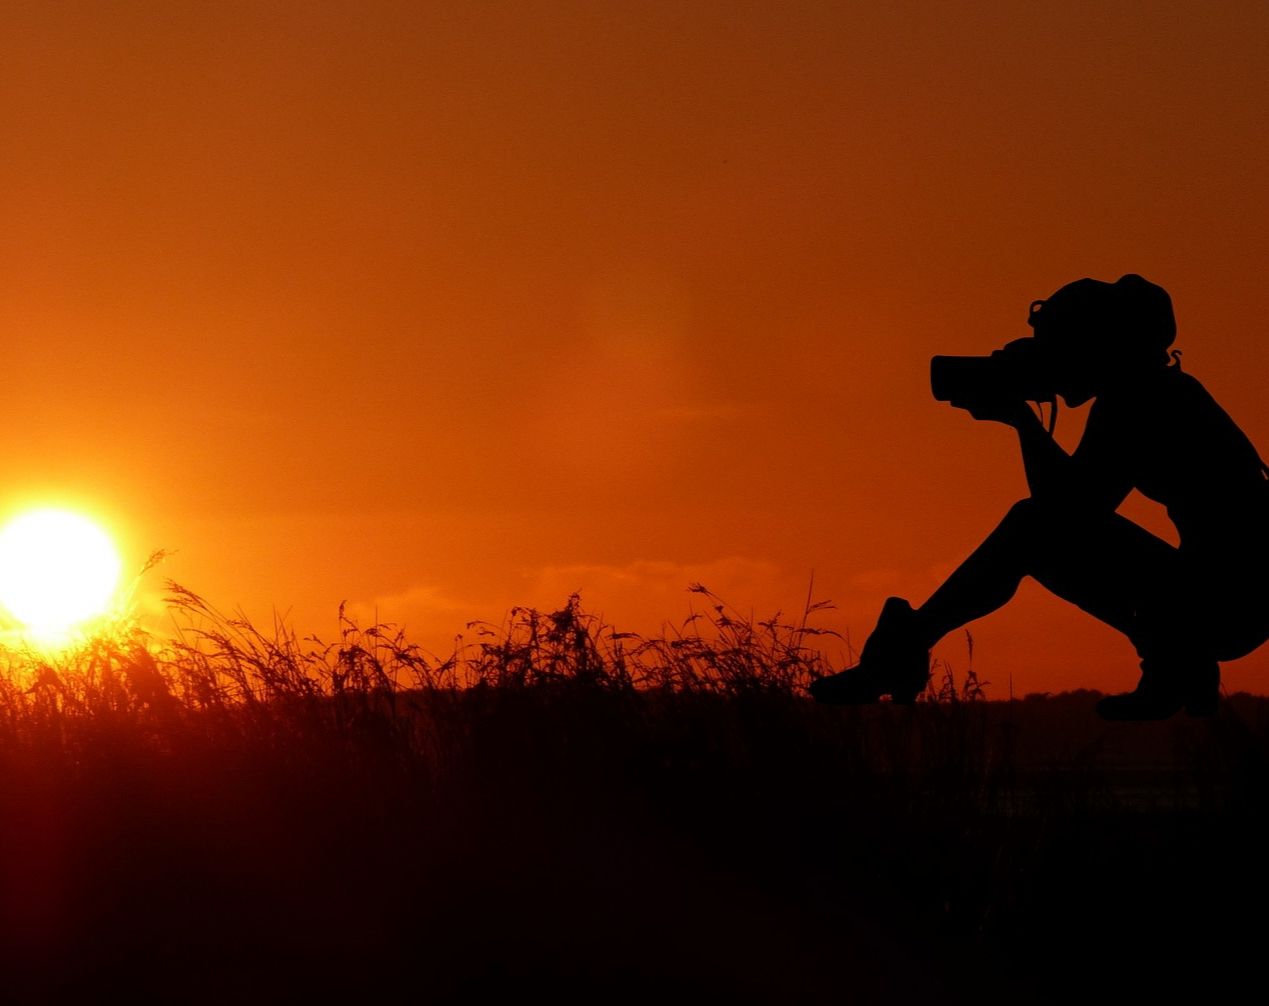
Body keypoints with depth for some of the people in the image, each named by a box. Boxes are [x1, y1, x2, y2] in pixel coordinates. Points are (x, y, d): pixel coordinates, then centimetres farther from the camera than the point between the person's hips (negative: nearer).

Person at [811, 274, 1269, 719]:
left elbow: (1067, 504, -15)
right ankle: (1181, 668, 5)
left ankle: (901, 654, -6)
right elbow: (1072, 495, 21)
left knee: (1036, 526, -9)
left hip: (1225, 597, -10)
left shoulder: (1141, 403, -12)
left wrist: (1023, 419, -4)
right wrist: (1019, 417, 12)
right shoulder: (1158, 393, 17)